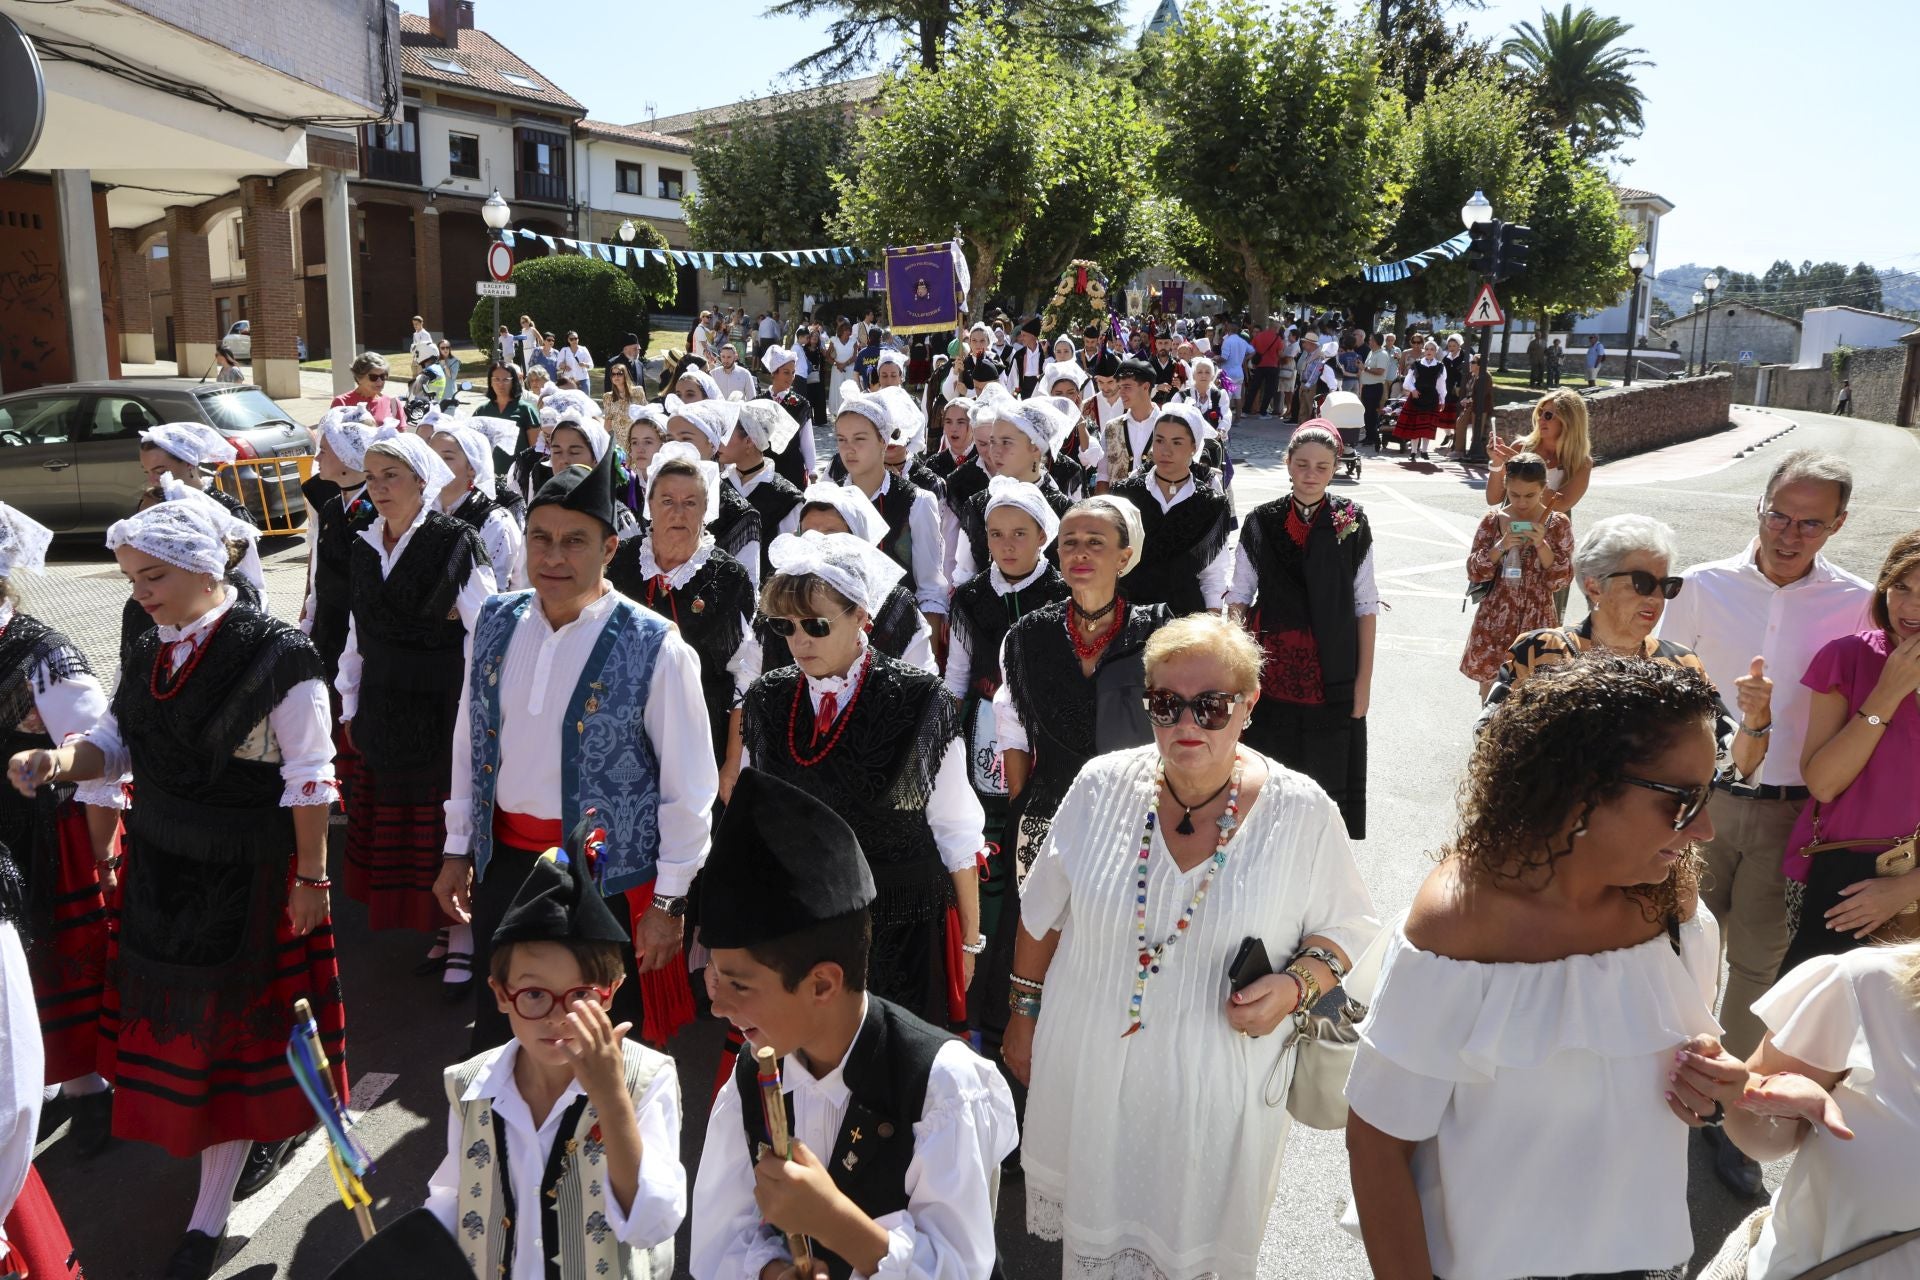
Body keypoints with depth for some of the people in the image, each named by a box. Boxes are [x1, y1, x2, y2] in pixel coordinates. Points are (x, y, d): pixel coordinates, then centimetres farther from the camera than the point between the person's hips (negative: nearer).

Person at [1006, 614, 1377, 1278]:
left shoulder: (1301, 812, -14)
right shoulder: (1101, 786, -9)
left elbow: (1345, 925, -1)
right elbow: (1044, 911, 3)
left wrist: (1296, 984, -20)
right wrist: (1024, 1012, 9)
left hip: (1217, 1087, -1)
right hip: (1090, 1067, 2)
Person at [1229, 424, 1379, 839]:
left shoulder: (1351, 523, -1)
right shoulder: (1260, 522, 1)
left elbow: (1366, 605, 0)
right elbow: (1239, 598, 6)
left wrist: (1364, 678, -3)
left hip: (1332, 676, -1)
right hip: (1272, 673, 1)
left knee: (1328, 774, 5)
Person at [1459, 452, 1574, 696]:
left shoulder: (1558, 525, -3)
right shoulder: (1493, 520, 1)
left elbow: (1561, 580, -6)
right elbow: (1474, 573, -1)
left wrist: (1541, 544, -19)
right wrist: (1500, 547, -17)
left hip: (1536, 623, -1)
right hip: (1495, 620, 1)